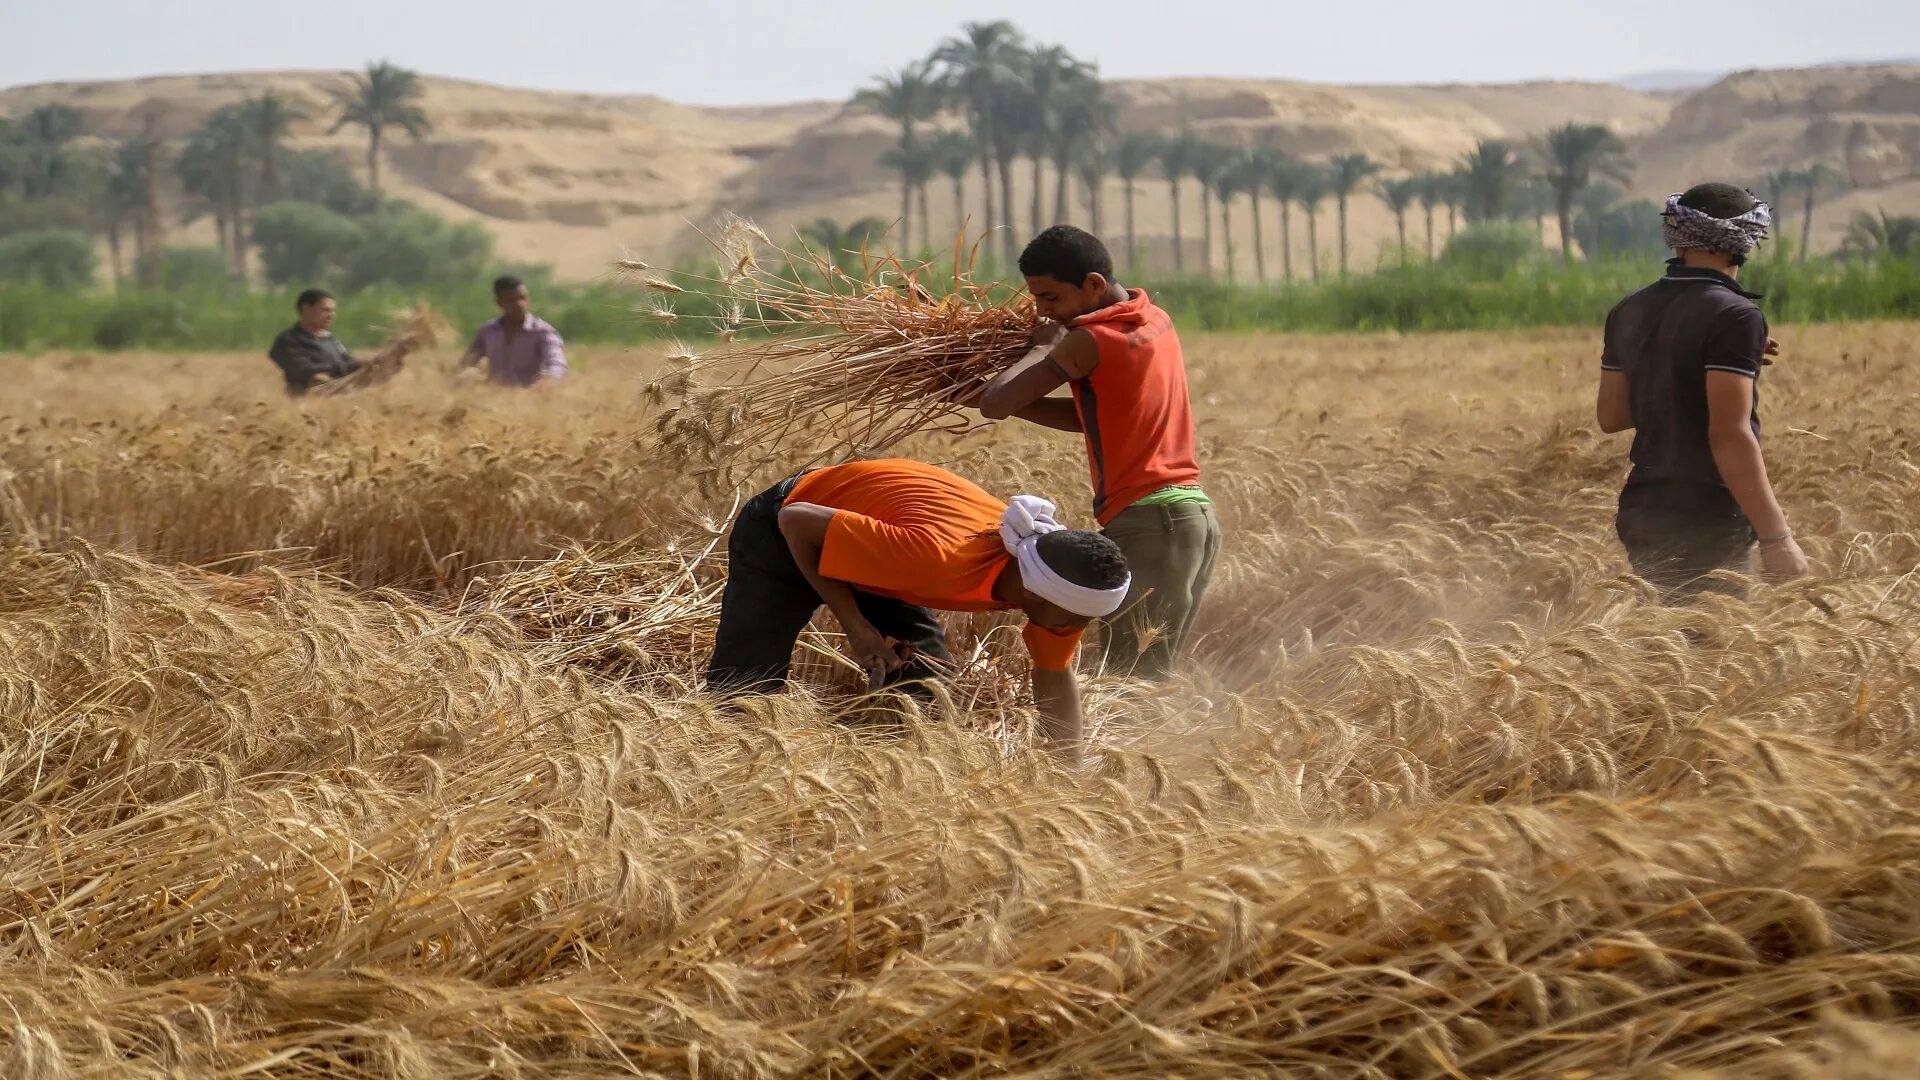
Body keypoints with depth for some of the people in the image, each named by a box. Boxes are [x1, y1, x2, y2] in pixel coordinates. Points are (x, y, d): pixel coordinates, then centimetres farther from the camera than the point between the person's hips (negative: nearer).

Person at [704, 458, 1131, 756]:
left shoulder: (1057, 580, -24)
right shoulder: (936, 558, -45)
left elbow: (1056, 674, -5)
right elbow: (796, 521, -33)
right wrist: (855, 625, -29)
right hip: (782, 536, -6)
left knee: (928, 690, -1)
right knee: (743, 694, -7)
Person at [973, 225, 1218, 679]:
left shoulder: (1089, 340, -13)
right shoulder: (1154, 319, 13)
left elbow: (993, 405, -13)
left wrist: (1044, 348, 1)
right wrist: (1020, 402, 11)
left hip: (1148, 524, -9)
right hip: (1196, 516, 9)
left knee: (1126, 680, -10)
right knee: (1153, 678, 12)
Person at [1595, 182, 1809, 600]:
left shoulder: (1630, 313, 8)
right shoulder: (1732, 316, -14)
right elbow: (1730, 434, -21)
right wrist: (1776, 537, -20)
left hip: (1642, 515, 8)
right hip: (1706, 523, -8)